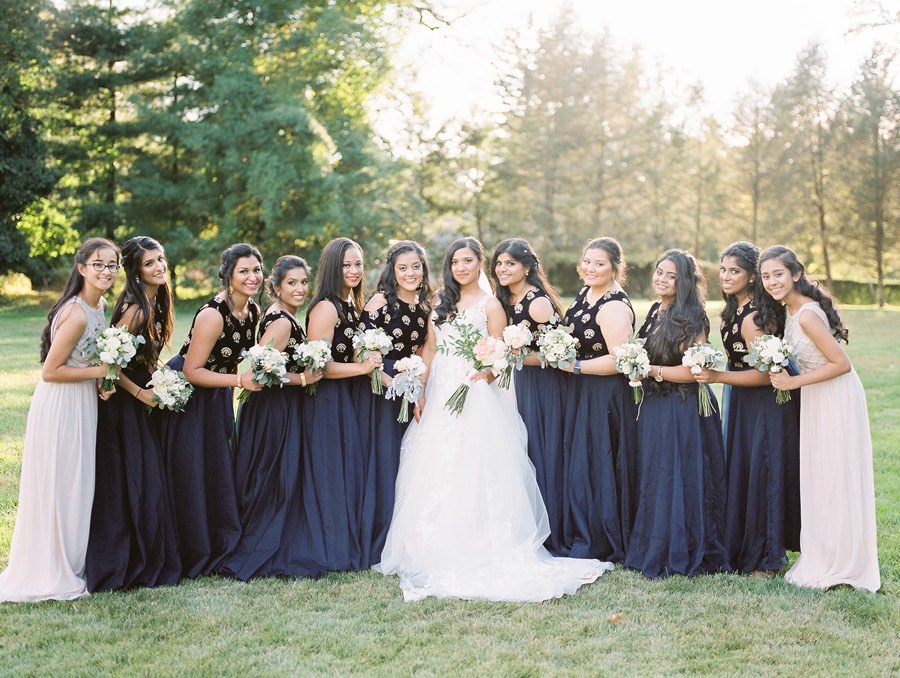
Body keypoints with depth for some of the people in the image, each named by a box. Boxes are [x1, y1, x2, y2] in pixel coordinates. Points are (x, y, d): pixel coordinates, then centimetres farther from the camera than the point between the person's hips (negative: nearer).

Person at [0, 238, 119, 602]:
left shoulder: (99, 306, 5)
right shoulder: (76, 315, -23)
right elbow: (50, 371, -21)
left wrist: (100, 381, 0)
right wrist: (99, 372, -17)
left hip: (82, 404, 9)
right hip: (60, 407, -9)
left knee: (75, 487, 18)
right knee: (57, 487, 2)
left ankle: (68, 565, 32)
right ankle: (51, 576, 15)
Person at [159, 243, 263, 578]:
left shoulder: (253, 311, -3)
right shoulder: (213, 314, -27)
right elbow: (191, 371, -24)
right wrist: (240, 381, -29)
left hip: (217, 397, 8)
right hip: (186, 396, -8)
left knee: (220, 471, 14)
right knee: (191, 473, 0)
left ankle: (219, 546, 29)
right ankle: (193, 553, 15)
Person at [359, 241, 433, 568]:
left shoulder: (424, 305, 10)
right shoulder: (380, 301, -10)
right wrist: (388, 379, -20)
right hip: (381, 390, -6)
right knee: (383, 464, -5)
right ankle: (376, 548, 3)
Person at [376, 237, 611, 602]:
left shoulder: (490, 305, -1)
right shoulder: (441, 302, 14)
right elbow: (430, 349, 14)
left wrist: (483, 373, -24)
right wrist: (420, 392, 5)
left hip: (475, 394, -5)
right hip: (440, 394, 6)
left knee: (473, 473, -8)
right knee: (435, 474, 5)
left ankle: (477, 551, -2)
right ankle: (439, 549, 14)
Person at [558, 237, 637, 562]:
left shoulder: (615, 307, -20)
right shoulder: (584, 294, 10)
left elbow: (619, 361, -26)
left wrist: (574, 366, -21)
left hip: (606, 398, -9)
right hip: (581, 394, 9)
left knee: (597, 467, 1)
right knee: (577, 462, 15)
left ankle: (598, 545, 15)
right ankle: (579, 536, 28)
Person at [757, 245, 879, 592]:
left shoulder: (806, 315, -24)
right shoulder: (790, 309, 4)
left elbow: (842, 364, -24)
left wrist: (794, 382, -20)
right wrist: (784, 376, 1)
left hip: (836, 399, -10)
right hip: (817, 399, 10)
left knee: (835, 480, 0)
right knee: (818, 479, 16)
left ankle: (840, 565, 12)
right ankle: (823, 559, 27)